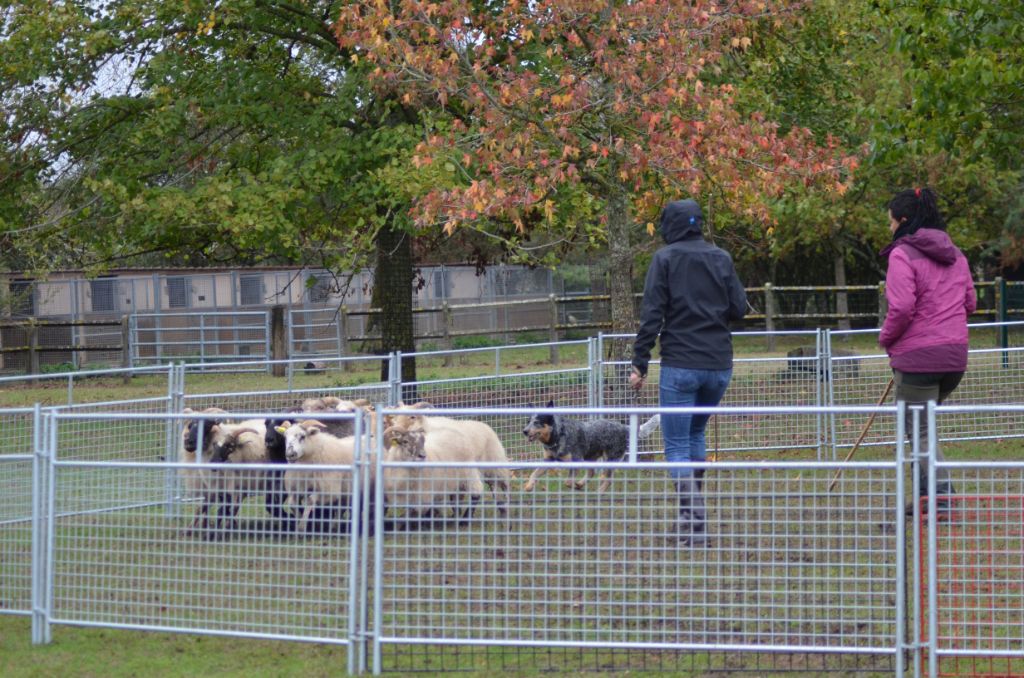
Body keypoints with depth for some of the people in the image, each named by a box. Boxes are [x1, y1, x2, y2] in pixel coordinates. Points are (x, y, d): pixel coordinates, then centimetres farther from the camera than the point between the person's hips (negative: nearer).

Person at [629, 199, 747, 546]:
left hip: (680, 364, -5)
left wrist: (640, 364, -6)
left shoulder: (666, 258, -4)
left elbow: (651, 314, -9)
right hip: (719, 365, 5)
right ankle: (693, 513, 23)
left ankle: (694, 521, -12)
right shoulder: (721, 258, 7)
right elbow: (739, 308, 7)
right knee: (696, 433, 23)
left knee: (677, 444, -1)